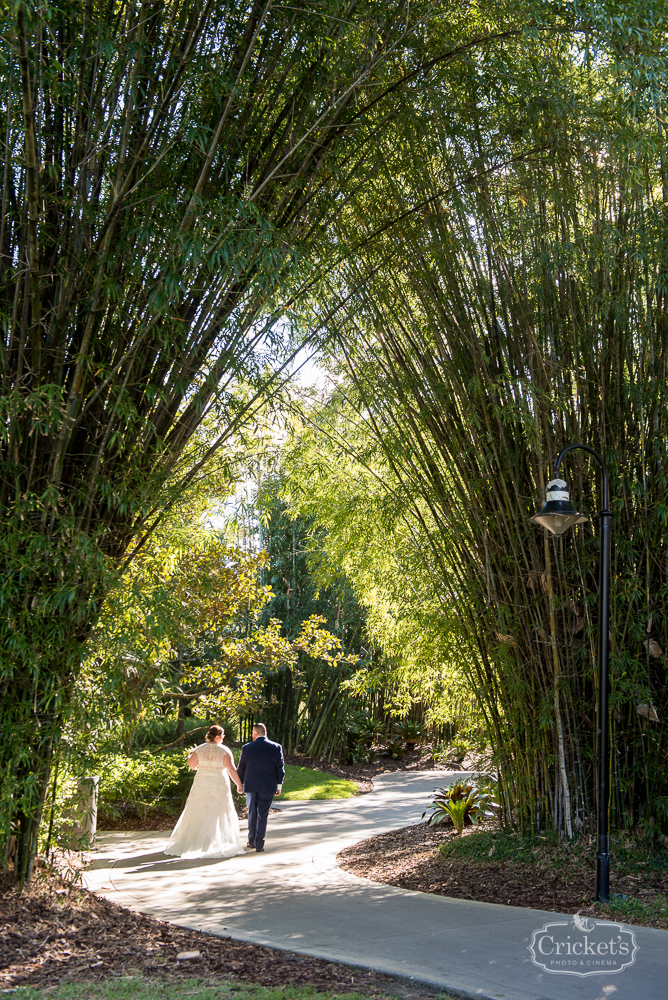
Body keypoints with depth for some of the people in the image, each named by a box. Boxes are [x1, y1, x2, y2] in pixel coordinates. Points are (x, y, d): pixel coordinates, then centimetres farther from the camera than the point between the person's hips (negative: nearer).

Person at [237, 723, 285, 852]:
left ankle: (251, 841, 22)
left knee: (252, 813, 15)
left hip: (251, 785, 0)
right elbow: (280, 768, -1)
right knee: (262, 814, 4)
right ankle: (259, 844, 4)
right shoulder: (276, 747, -3)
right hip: (268, 787, 0)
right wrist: (279, 785, 6)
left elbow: (240, 768, 3)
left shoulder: (247, 748, -4)